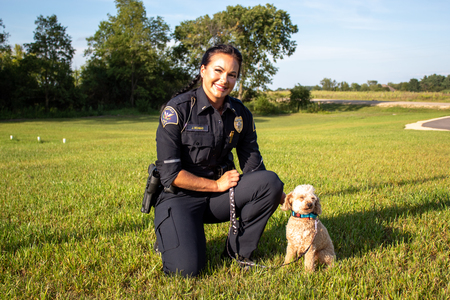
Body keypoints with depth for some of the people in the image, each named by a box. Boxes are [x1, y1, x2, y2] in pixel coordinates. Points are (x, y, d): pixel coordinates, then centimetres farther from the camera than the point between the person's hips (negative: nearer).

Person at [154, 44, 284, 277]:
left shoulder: (241, 115, 1)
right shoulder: (177, 109, -14)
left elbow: (254, 167, 3)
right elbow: (170, 174, -16)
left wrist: (284, 198, -11)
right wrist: (217, 185, -13)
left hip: (218, 197, 5)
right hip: (179, 197, -4)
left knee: (270, 181, -20)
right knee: (186, 269, -24)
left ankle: (237, 251, -2)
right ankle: (170, 236, 13)